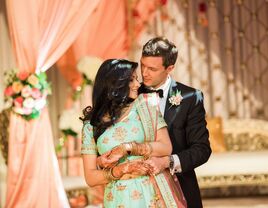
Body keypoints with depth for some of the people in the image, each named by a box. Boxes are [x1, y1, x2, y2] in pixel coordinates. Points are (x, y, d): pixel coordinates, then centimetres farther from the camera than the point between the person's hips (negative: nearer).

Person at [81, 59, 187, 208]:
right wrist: (121, 170, -15)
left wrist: (128, 148, -14)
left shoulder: (144, 104, 2)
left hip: (153, 195, 0)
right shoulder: (91, 124, 1)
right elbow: (90, 178, 0)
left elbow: (166, 148, -5)